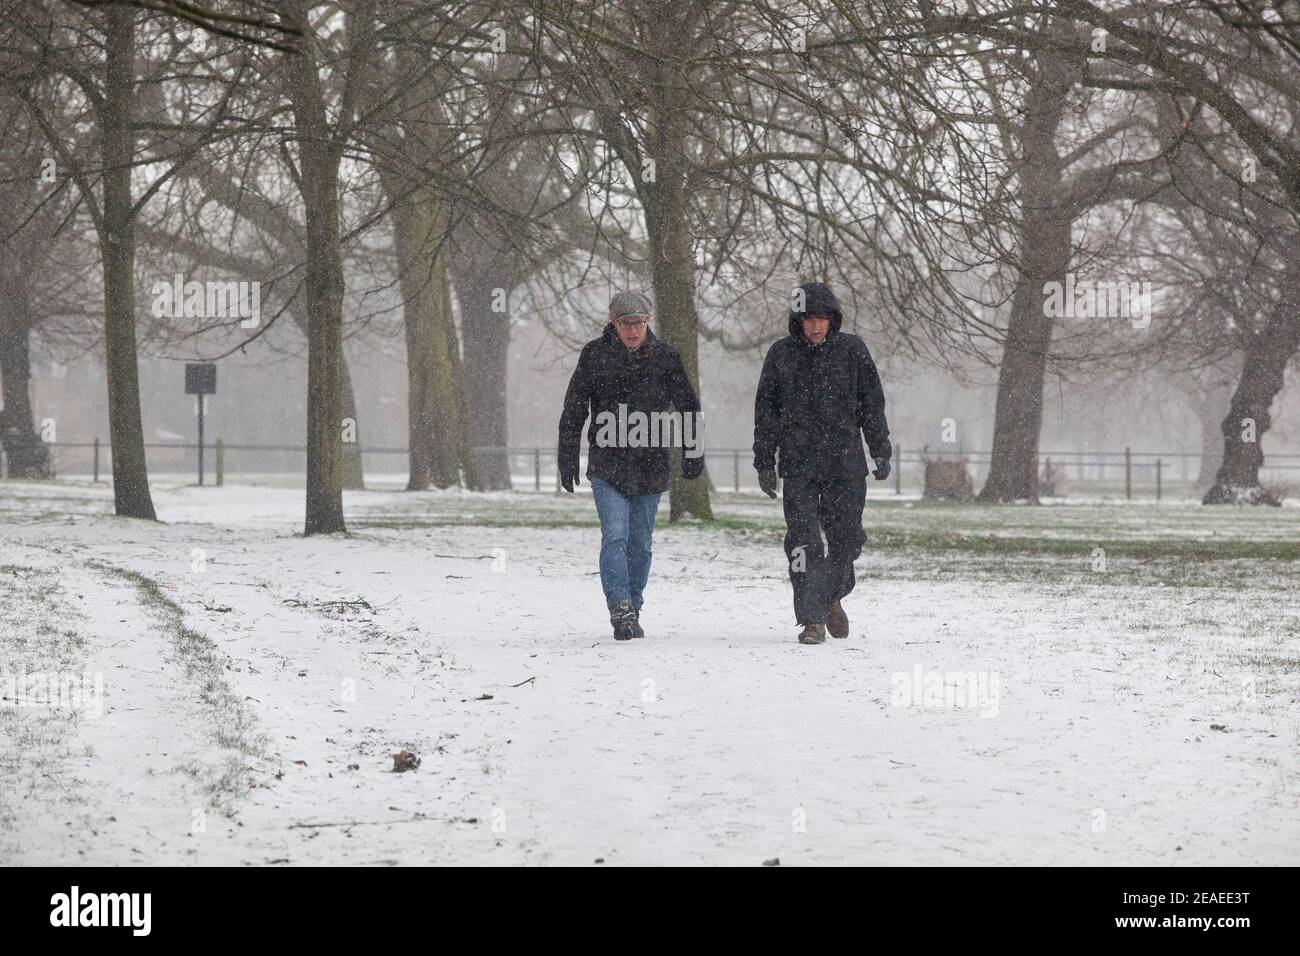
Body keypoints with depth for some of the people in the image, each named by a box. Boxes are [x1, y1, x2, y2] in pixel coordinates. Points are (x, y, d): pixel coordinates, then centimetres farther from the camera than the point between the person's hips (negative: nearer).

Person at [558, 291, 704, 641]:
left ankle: (632, 611, 19)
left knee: (640, 543, 7)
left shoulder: (665, 357, 3)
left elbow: (688, 408, 8)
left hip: (650, 467, 2)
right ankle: (620, 610, -20)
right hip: (607, 465, -2)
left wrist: (693, 453, 0)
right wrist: (568, 459, 1)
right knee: (615, 536, -15)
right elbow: (573, 411, 4)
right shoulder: (594, 354, 0)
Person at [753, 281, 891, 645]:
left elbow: (872, 404, 9)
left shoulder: (852, 350, 3)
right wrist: (764, 462, 4)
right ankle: (812, 619, -5)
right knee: (803, 542, -8)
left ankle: (832, 597, 33)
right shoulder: (781, 355, 3)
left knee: (846, 539, 6)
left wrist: (881, 452, 6)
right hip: (798, 465, -1)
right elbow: (766, 412, 7)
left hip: (845, 464, 1)